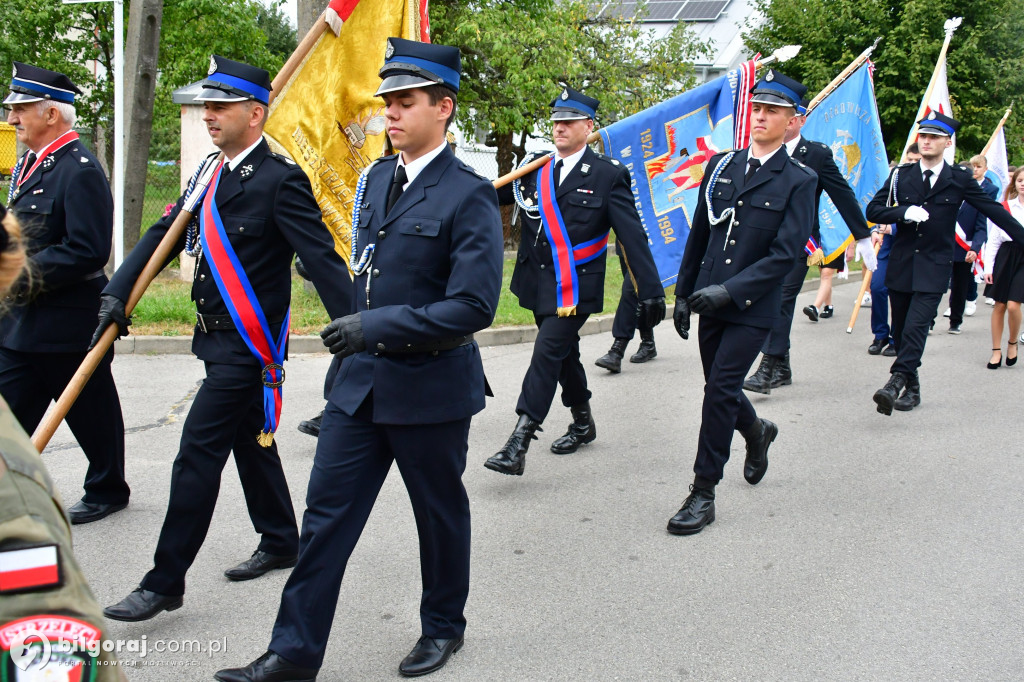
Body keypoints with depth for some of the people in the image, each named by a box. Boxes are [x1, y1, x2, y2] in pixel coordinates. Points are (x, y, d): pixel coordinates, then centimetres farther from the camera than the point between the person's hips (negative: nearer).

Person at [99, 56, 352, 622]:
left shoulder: (280, 180, -17)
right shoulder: (210, 173, 9)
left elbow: (322, 259, -21)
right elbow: (163, 234, 9)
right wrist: (118, 294, -2)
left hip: (246, 347, -9)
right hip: (220, 339, 9)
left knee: (197, 456, -6)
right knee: (251, 443, 20)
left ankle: (165, 583, 4)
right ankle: (280, 543, 37)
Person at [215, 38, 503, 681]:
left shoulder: (469, 195, -15)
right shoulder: (377, 177, 7)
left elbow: (474, 306, -22)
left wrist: (377, 326, -24)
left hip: (431, 386, -6)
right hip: (363, 381, 6)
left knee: (440, 513, 13)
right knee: (326, 513, 6)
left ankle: (443, 627, 35)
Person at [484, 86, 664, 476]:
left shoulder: (608, 175, -6)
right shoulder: (534, 171, 6)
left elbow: (633, 236, -9)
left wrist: (650, 292, -12)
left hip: (575, 287, -5)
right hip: (538, 283, 6)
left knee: (547, 353, -13)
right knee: (564, 353, 18)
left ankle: (519, 444, -13)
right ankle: (583, 422, 38)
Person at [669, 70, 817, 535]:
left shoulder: (799, 181, -5)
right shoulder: (721, 166, 10)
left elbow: (785, 254, -12)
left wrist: (730, 290, -21)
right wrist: (683, 293, 13)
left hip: (753, 308, -5)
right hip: (710, 303, 5)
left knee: (721, 390, -10)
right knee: (720, 389, 15)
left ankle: (703, 493, 1)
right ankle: (758, 433, 48)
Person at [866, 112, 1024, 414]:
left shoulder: (960, 180, 2)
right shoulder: (901, 175, 6)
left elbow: (994, 211, 6)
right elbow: (873, 210, 1)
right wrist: (905, 212, -15)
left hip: (934, 267, -3)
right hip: (901, 264, 3)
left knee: (916, 326, -17)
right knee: (900, 330, 7)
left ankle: (895, 383, -21)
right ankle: (912, 386, 19)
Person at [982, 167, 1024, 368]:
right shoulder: (1005, 207, 7)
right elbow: (993, 239, 6)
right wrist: (988, 266, 1)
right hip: (1006, 255, 2)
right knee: (999, 305, 3)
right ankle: (996, 351, 14)